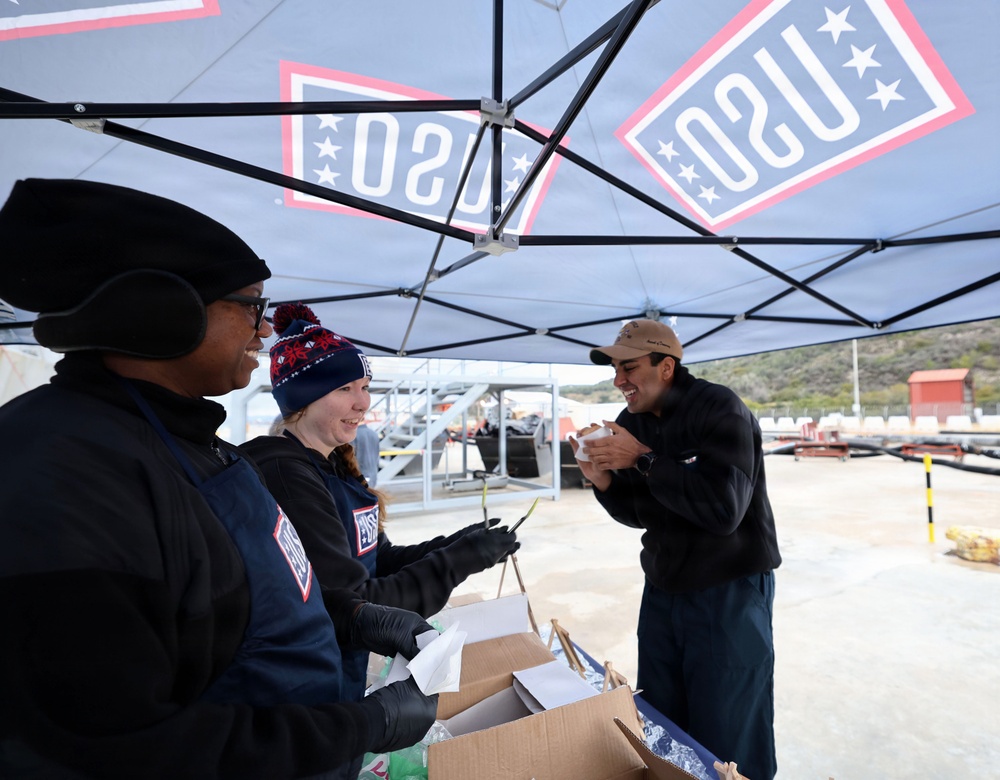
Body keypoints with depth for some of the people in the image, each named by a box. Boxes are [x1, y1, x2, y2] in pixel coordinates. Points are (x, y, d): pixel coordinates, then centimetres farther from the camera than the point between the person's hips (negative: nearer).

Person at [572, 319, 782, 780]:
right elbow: (641, 514, 7)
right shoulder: (632, 422, 1)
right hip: (661, 591, 6)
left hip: (729, 594, -6)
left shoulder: (719, 410, -18)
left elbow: (723, 509, -29)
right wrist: (604, 482, -12)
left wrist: (643, 459, -28)